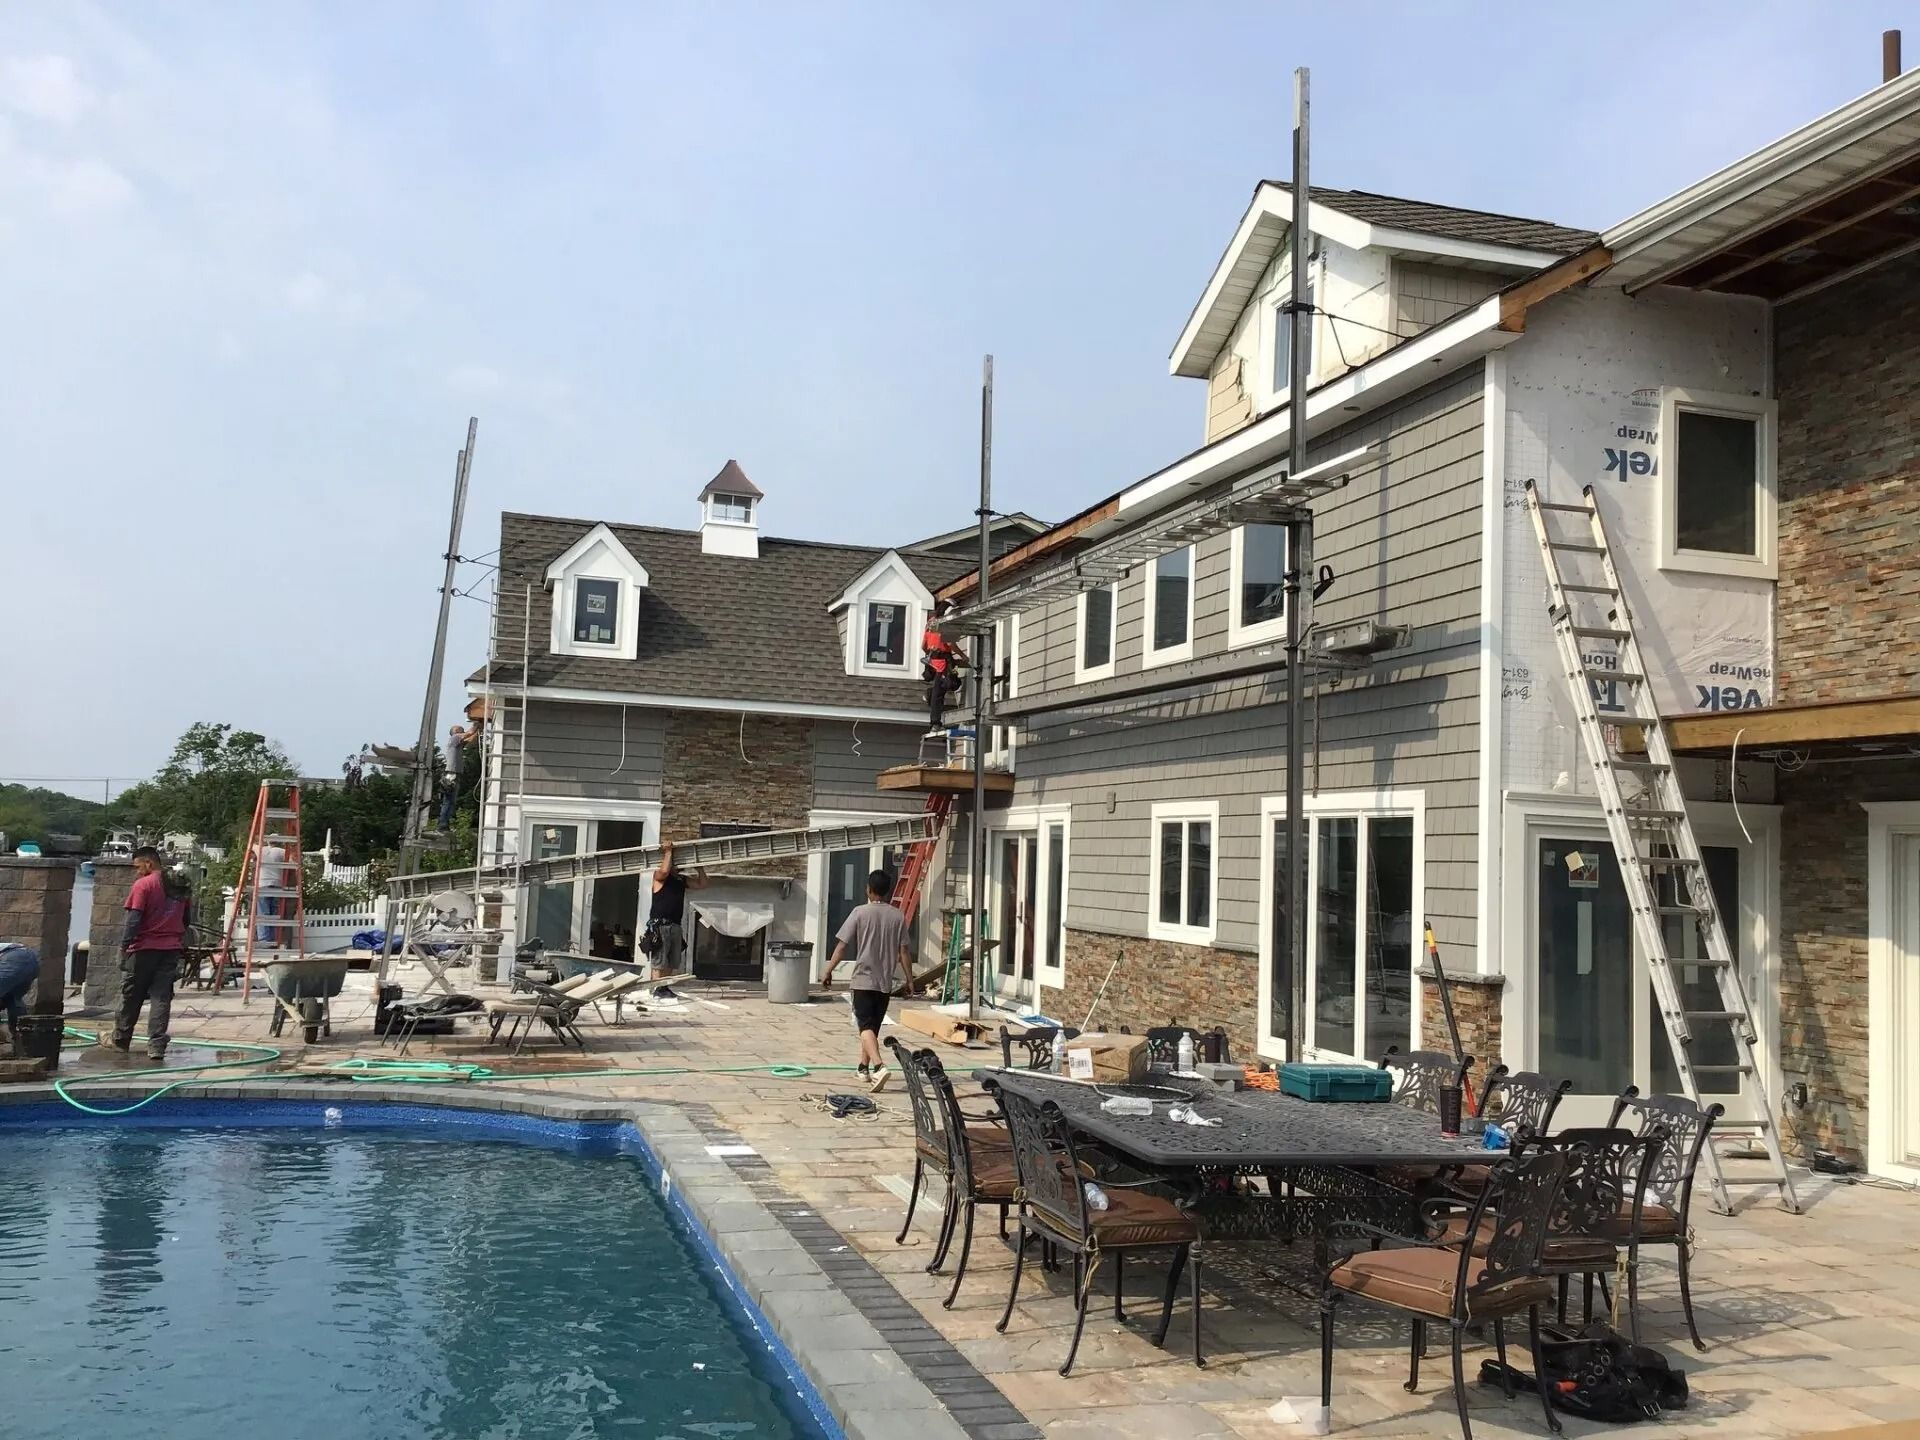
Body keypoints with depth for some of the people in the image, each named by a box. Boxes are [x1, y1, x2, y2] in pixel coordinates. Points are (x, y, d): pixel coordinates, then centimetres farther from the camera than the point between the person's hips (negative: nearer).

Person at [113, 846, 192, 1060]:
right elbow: (187, 920, 17)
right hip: (172, 948, 5)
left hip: (144, 948, -4)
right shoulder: (181, 888, 11)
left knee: (130, 995, 11)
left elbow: (134, 919, -13)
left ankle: (120, 1040, 24)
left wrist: (124, 946, -9)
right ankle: (157, 1046, -5)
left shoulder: (143, 885, -8)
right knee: (162, 997, 2)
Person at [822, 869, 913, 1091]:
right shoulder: (898, 916, 1)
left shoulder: (860, 913, -7)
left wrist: (829, 970, 3)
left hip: (862, 979, -4)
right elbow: (903, 952, 2)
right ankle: (864, 1067, 28)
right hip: (885, 981, 4)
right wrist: (909, 979, 10)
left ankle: (879, 1066, -29)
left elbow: (842, 946, -7)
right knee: (873, 1026, 18)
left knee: (866, 1026, -9)